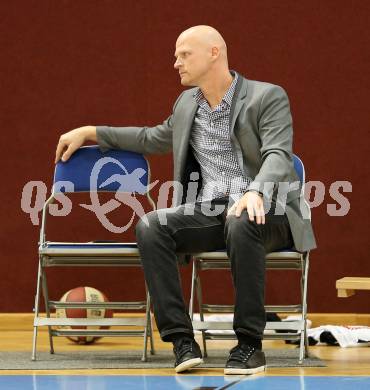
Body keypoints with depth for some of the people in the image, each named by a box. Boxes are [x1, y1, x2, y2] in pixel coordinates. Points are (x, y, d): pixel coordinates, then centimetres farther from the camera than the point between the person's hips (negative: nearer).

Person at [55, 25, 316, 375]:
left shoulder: (268, 97, -4)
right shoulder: (187, 103, 17)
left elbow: (277, 156, -18)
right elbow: (154, 139, 34)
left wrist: (256, 192, -39)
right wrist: (91, 132, 29)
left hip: (265, 210, -5)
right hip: (206, 211, 5)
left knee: (241, 225, -40)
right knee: (150, 227, -24)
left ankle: (250, 344, -31)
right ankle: (181, 340, -26)